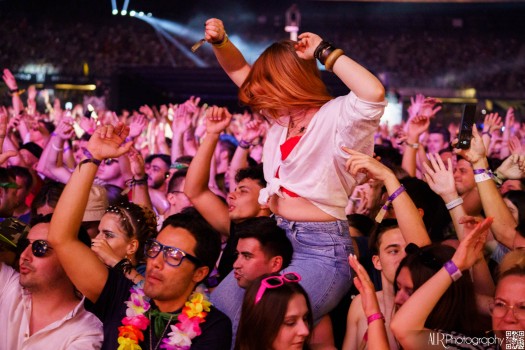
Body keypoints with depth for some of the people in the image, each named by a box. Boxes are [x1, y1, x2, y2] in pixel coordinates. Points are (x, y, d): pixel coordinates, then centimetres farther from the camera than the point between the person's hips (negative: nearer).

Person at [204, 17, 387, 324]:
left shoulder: (336, 116, -10)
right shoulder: (284, 116, 13)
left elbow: (374, 94, -32)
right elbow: (239, 70, 22)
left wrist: (325, 52, -20)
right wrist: (220, 41, 3)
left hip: (321, 250, -9)